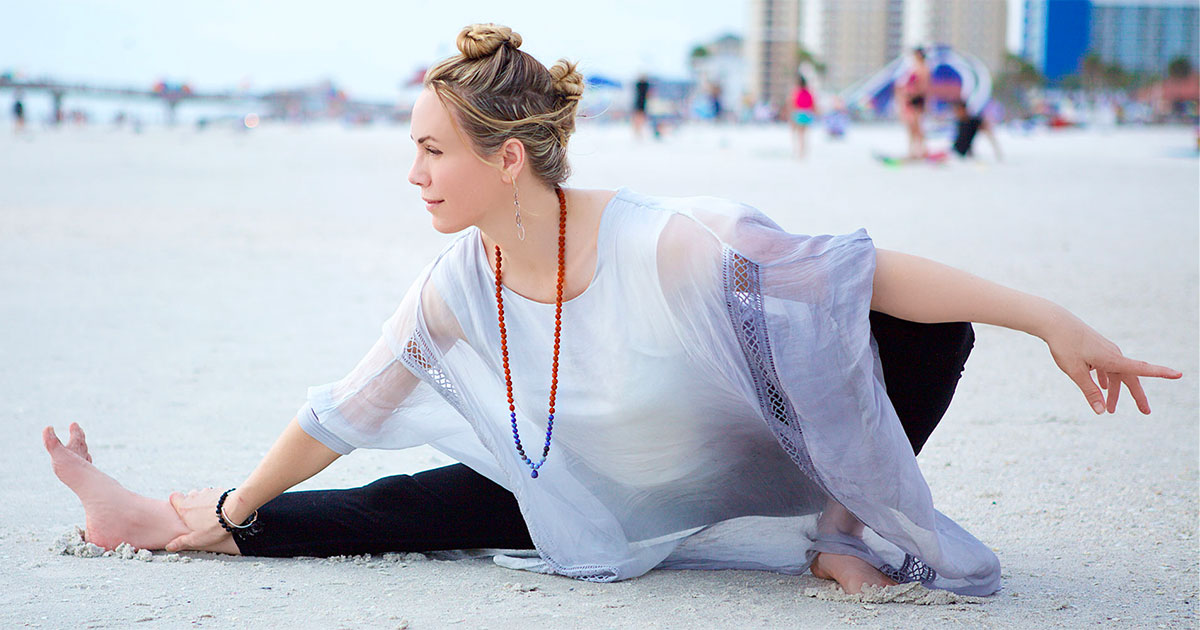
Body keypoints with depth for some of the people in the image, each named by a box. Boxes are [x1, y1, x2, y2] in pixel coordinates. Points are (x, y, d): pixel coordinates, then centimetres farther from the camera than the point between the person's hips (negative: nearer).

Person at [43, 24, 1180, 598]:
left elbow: (870, 271, -34)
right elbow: (346, 411, -2)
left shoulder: (671, 248, -34)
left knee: (927, 333, -27)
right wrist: (234, 510, 5)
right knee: (412, 507, -9)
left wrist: (1055, 323, -35)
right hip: (609, 510, 4)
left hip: (759, 472, -4)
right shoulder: (457, 289, -16)